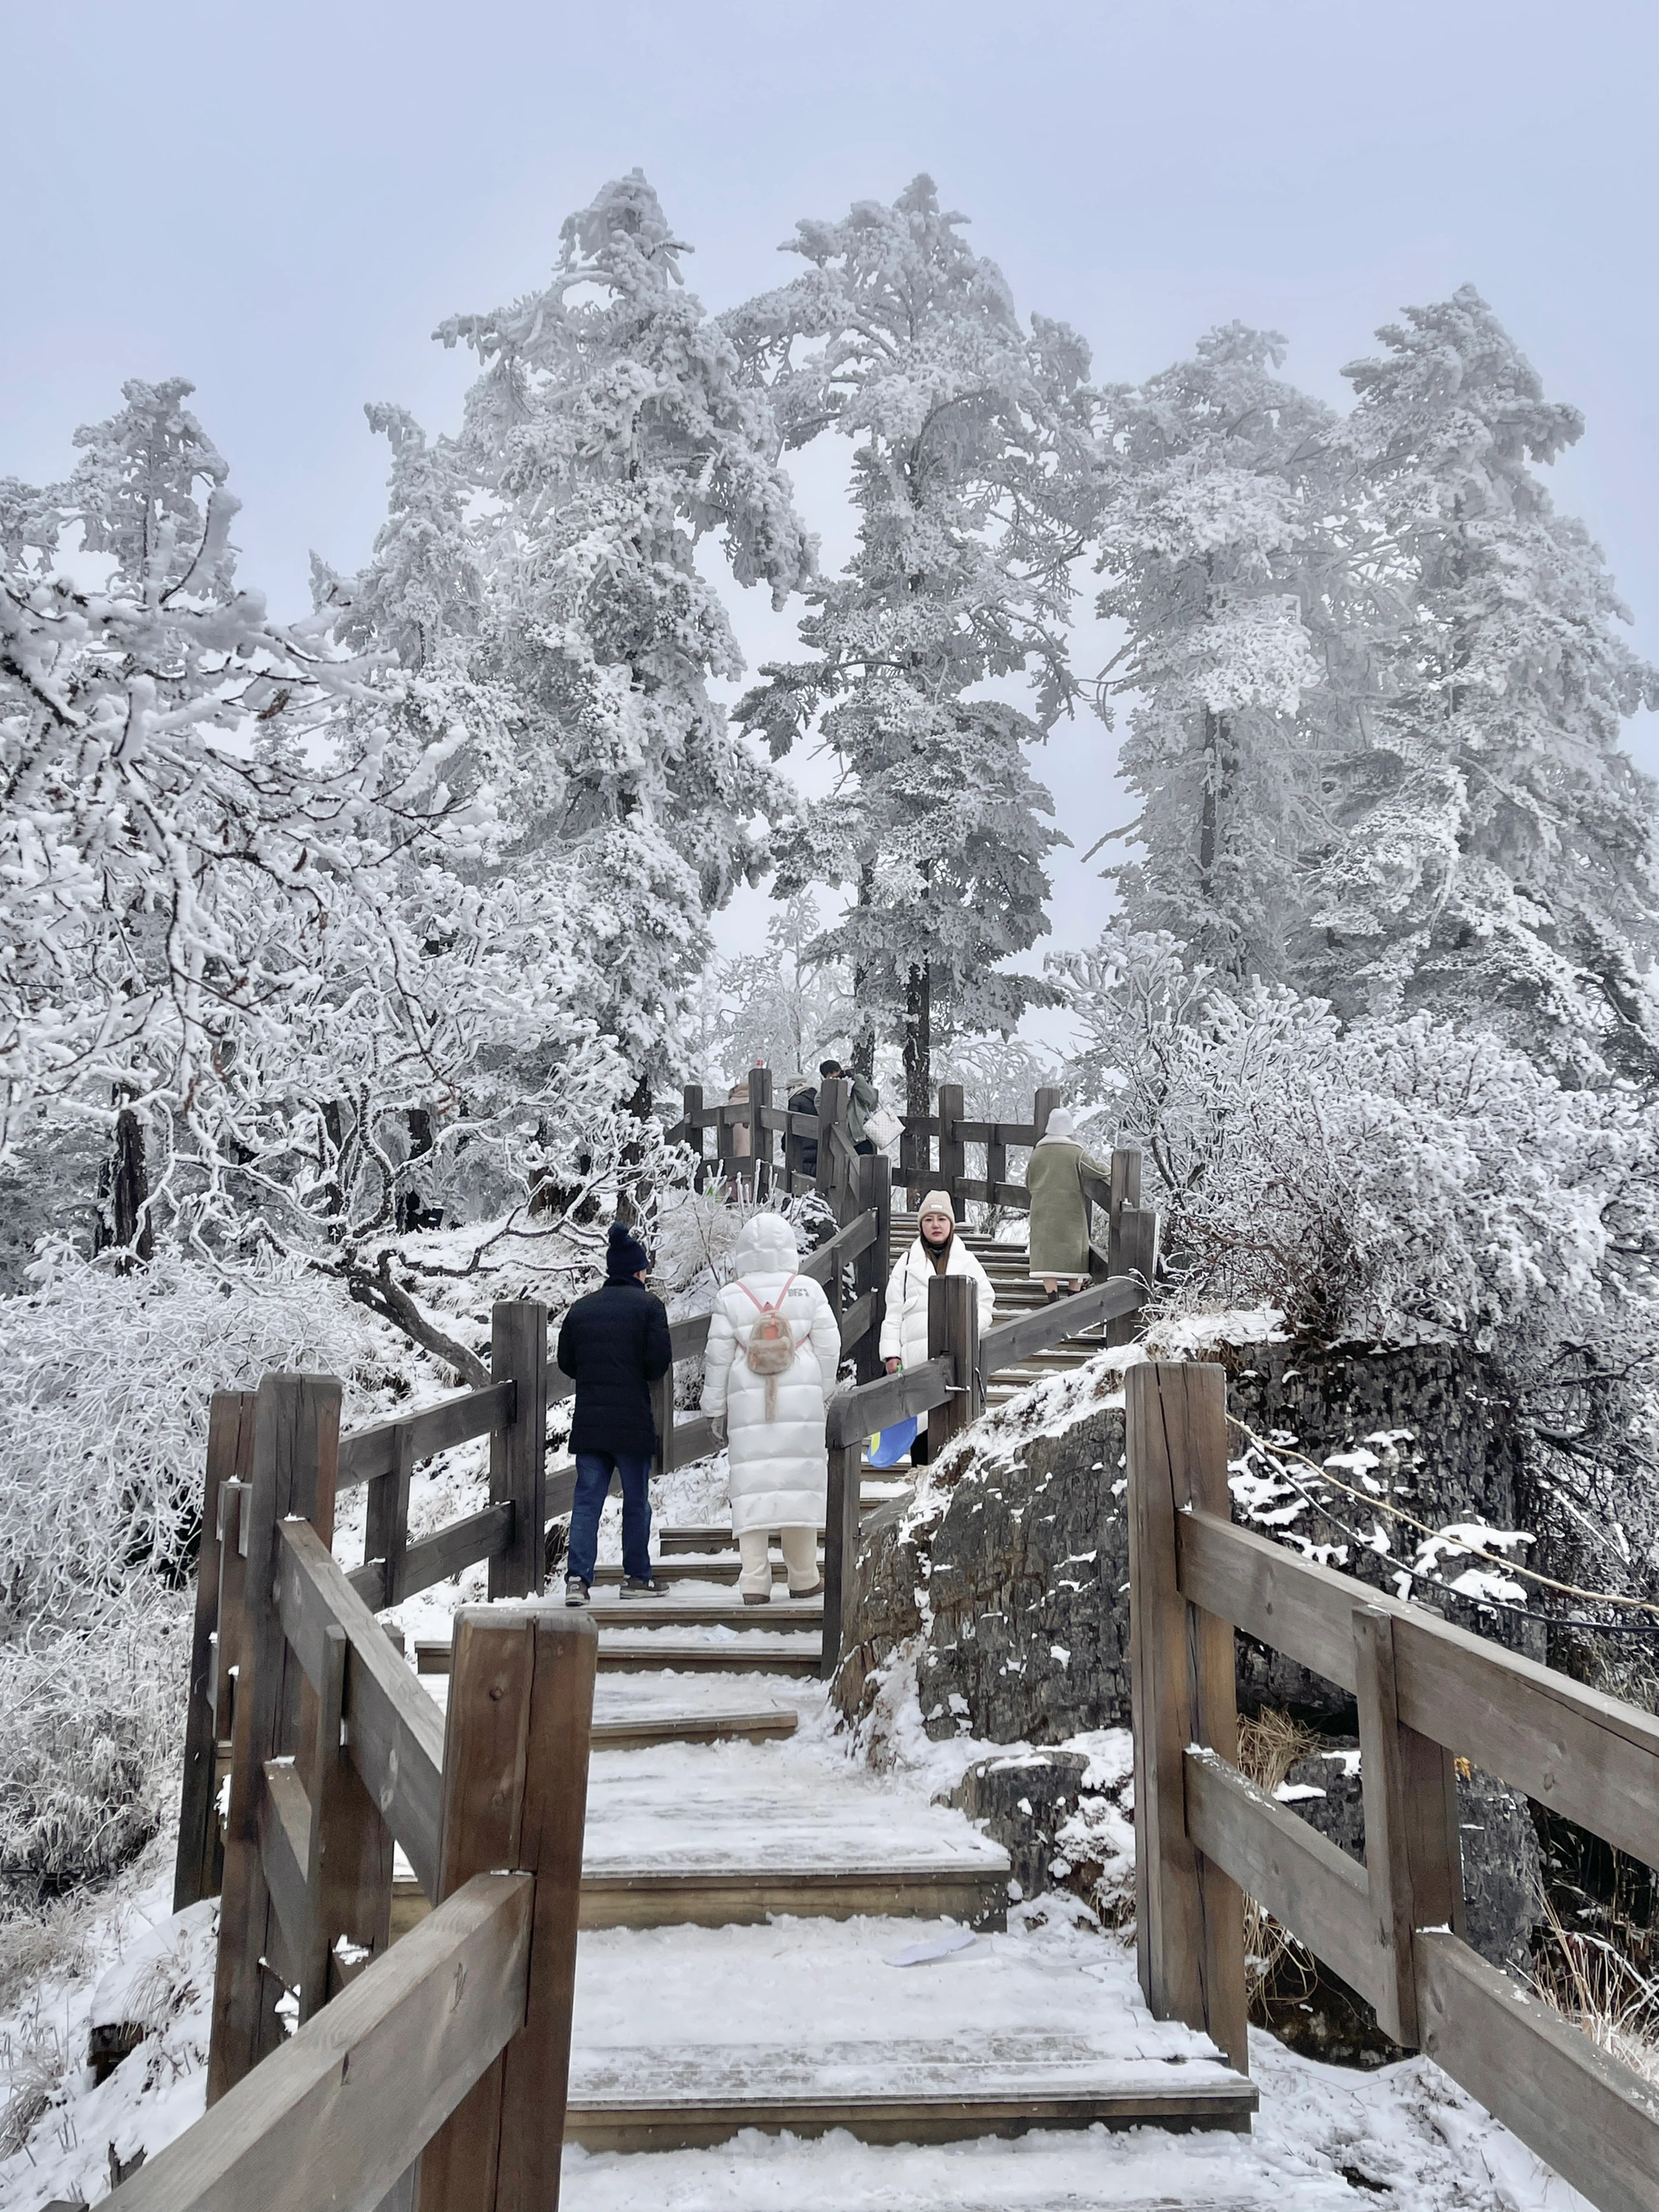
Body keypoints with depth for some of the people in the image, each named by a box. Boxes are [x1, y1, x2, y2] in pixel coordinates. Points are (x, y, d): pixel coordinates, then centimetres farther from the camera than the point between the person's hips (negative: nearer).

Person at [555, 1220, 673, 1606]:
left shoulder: (581, 1308, 8)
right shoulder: (649, 1305, -6)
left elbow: (565, 1362, 12)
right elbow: (659, 1361, -12)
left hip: (588, 1423, 4)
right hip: (633, 1422, -4)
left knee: (586, 1501, 7)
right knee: (636, 1501, 10)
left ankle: (577, 1577, -1)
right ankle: (637, 1576, 18)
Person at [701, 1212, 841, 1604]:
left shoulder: (729, 1298, -1)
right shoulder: (809, 1290, 0)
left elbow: (718, 1357, 1)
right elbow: (828, 1347, 2)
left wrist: (714, 1407, 10)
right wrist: (823, 1392, 14)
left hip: (748, 1405, 0)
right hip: (802, 1401, 0)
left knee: (751, 1486, 2)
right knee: (800, 1481, 7)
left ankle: (754, 1582, -1)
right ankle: (803, 1578, 14)